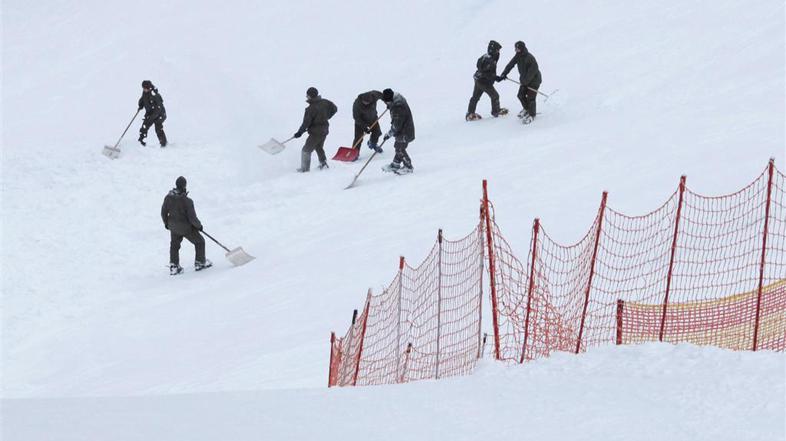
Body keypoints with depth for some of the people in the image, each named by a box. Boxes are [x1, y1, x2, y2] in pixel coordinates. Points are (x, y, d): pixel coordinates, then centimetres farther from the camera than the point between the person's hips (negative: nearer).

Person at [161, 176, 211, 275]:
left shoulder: (168, 197, -13)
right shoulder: (187, 201, -29)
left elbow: (164, 212, 0)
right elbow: (192, 218, -23)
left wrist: (166, 223, 20)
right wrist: (198, 225, -2)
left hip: (173, 227, 5)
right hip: (186, 228, -5)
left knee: (174, 246, 26)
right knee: (199, 242, 19)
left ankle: (173, 266, 28)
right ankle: (200, 263, 30)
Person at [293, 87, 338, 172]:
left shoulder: (311, 108, -23)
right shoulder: (325, 102, -4)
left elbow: (306, 123, -19)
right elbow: (334, 109, 11)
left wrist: (300, 132, -5)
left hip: (315, 132, -7)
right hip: (324, 130, 7)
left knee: (306, 150, 4)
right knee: (319, 148, 29)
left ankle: (305, 169, 7)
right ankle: (323, 164, 33)